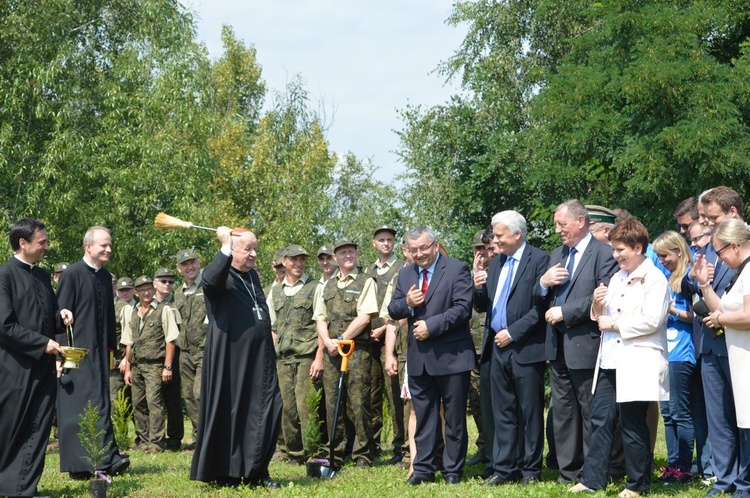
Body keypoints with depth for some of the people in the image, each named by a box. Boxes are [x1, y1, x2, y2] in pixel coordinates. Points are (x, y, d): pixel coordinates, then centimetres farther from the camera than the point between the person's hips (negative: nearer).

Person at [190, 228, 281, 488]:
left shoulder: (253, 276, 17)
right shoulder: (220, 274, -6)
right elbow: (210, 281, -32)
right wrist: (226, 246, -27)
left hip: (259, 360, 7)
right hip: (229, 359, -7)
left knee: (265, 413, 2)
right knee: (229, 413, 0)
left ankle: (256, 471, 10)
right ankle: (227, 473, 8)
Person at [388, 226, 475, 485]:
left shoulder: (457, 269, -5)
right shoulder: (405, 274, 13)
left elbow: (462, 308, -14)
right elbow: (392, 310, 12)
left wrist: (431, 326, -18)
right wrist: (406, 303, -10)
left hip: (451, 356, -5)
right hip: (419, 358, 5)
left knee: (454, 418, 4)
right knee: (423, 417, 9)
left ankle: (453, 470, 12)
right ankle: (423, 469, 14)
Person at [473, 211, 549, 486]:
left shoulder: (538, 259, -7)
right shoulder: (496, 263, 16)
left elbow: (541, 305, -15)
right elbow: (484, 307, 17)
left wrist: (512, 333, -16)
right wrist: (479, 290, -4)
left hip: (526, 348, -7)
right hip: (499, 348, 7)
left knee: (530, 412, 2)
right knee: (502, 412, 9)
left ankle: (530, 470, 9)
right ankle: (504, 469, 14)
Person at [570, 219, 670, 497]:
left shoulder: (655, 279, -8)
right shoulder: (617, 278, 17)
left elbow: (651, 321, -18)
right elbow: (603, 318, 21)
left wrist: (614, 324, -11)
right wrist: (598, 305, 0)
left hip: (638, 364, -8)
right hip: (610, 361, 8)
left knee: (633, 425, -1)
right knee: (601, 420, 5)